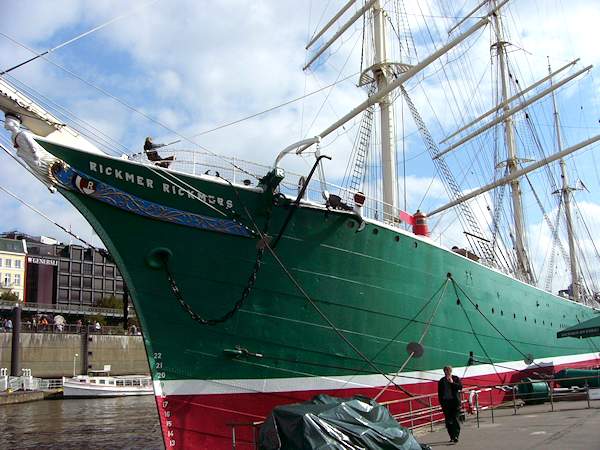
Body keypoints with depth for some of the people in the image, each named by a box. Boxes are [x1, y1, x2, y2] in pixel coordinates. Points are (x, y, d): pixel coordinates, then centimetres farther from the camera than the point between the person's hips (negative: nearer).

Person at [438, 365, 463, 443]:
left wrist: (452, 382, -15)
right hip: (446, 402, 2)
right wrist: (441, 403, 4)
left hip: (455, 402, -2)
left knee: (455, 419, -10)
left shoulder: (456, 378, 5)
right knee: (448, 421, 3)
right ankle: (452, 436, 12)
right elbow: (440, 393, 9)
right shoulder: (441, 381, 8)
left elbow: (460, 387, -6)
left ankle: (456, 435, -11)